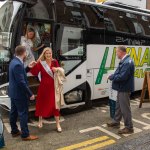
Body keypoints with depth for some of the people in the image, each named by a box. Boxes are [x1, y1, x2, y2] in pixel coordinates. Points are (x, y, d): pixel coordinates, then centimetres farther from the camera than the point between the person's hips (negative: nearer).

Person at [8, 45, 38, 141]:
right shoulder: (18, 64, -25)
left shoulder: (14, 62, 6)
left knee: (14, 113, 18)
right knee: (23, 114, 1)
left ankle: (14, 131, 32)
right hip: (19, 94, -10)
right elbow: (21, 82, -26)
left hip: (14, 93, 10)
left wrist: (28, 68, 17)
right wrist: (30, 94, -20)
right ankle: (25, 135, 11)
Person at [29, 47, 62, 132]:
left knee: (55, 104, 2)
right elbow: (35, 73, -13)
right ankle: (40, 120, 34)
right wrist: (33, 66, -28)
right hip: (44, 86, 0)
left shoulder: (55, 62, 0)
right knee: (42, 103, 12)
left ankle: (58, 124, 11)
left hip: (53, 86, 0)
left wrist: (57, 70, -16)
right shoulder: (40, 63, -5)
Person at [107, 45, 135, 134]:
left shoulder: (127, 62, -24)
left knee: (125, 108, -1)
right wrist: (113, 76, 2)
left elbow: (122, 77, -28)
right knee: (119, 106, 21)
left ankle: (129, 128, 11)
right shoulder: (124, 61, 10)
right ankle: (116, 122, 36)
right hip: (122, 88, 11)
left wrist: (112, 77, -14)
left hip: (125, 89, -11)